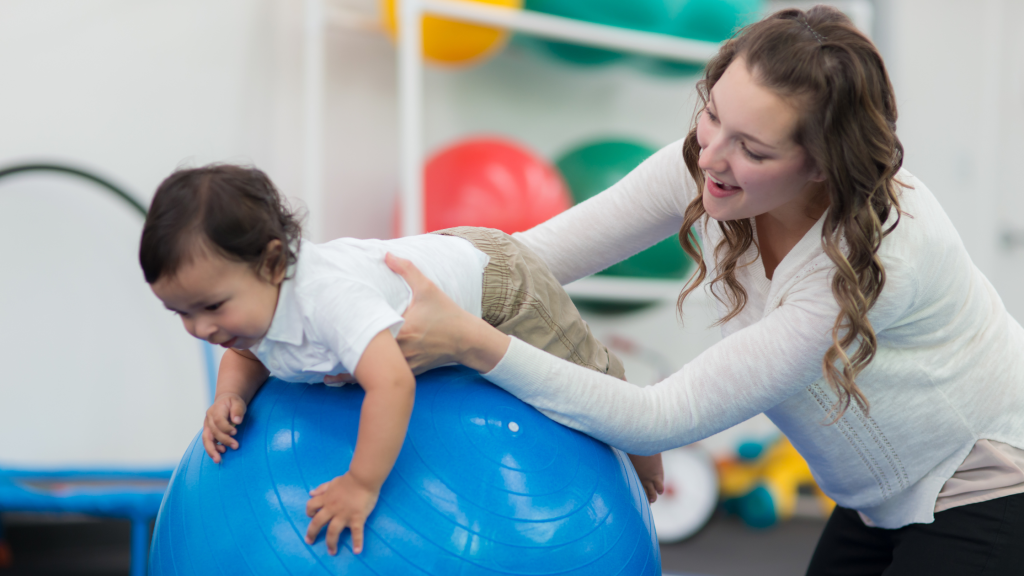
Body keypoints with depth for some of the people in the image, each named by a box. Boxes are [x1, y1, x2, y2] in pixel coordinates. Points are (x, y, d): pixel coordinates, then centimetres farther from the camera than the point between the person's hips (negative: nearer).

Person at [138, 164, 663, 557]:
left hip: (494, 286, -8)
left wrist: (362, 486, -55)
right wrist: (230, 397, -19)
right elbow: (245, 356, 3)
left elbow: (392, 384, -60)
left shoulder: (327, 296, -48)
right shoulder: (247, 294, -19)